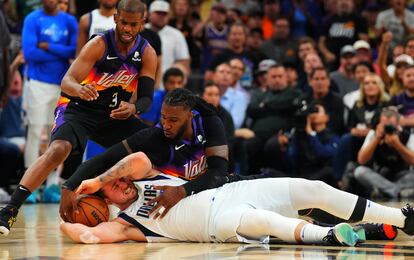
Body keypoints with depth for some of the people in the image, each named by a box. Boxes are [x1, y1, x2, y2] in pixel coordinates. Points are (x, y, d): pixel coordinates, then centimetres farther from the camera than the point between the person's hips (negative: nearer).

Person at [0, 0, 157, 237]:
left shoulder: (147, 53, -8)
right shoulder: (99, 45, -20)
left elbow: (147, 98, -8)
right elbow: (66, 82, -28)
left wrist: (133, 108, -33)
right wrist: (79, 89, -52)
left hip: (116, 114, 5)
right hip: (80, 109, -5)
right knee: (58, 150, -31)